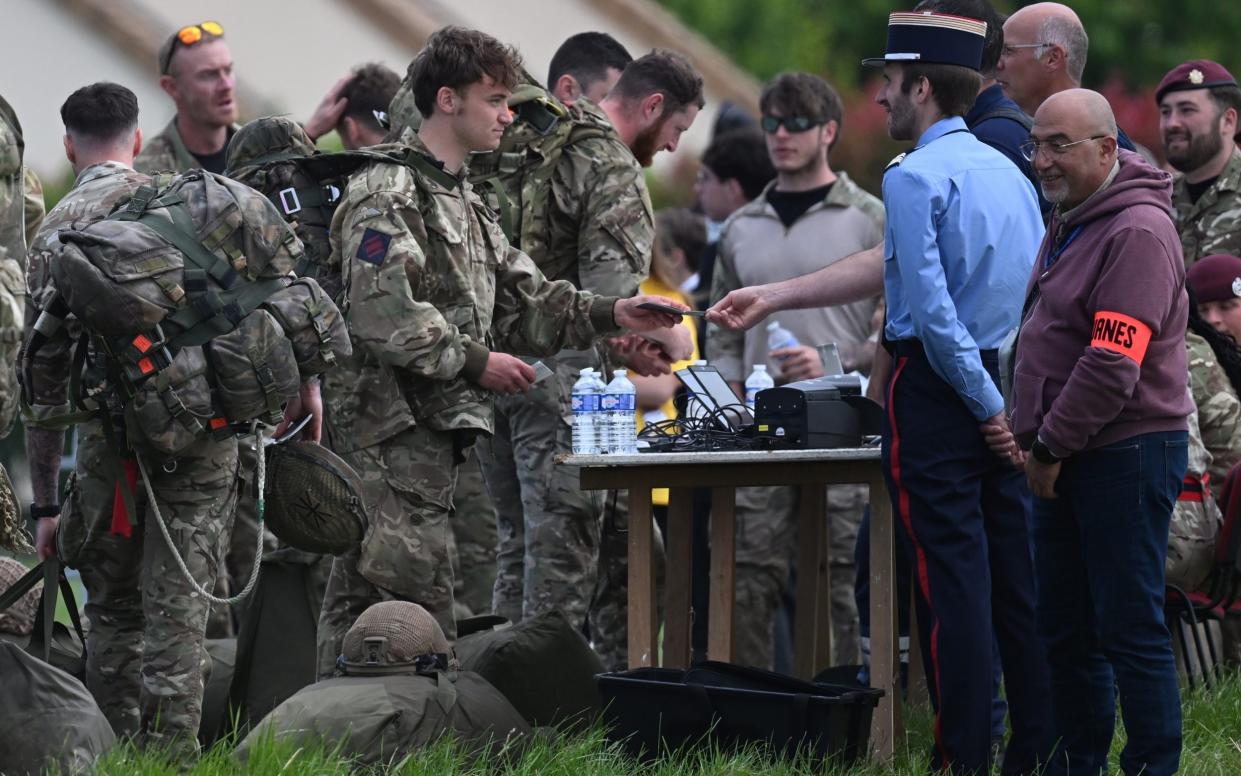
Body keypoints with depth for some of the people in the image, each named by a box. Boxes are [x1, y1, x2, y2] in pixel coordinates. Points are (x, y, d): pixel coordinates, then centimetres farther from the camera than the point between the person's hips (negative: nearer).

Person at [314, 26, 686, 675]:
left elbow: (522, 300, 20)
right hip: (393, 423, -10)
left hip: (436, 426, 10)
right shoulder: (387, 194, -10)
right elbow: (382, 315, -21)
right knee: (416, 595, -12)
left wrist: (611, 314, 7)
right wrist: (476, 361, -16)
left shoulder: (465, 203, 23)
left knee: (356, 594, 10)